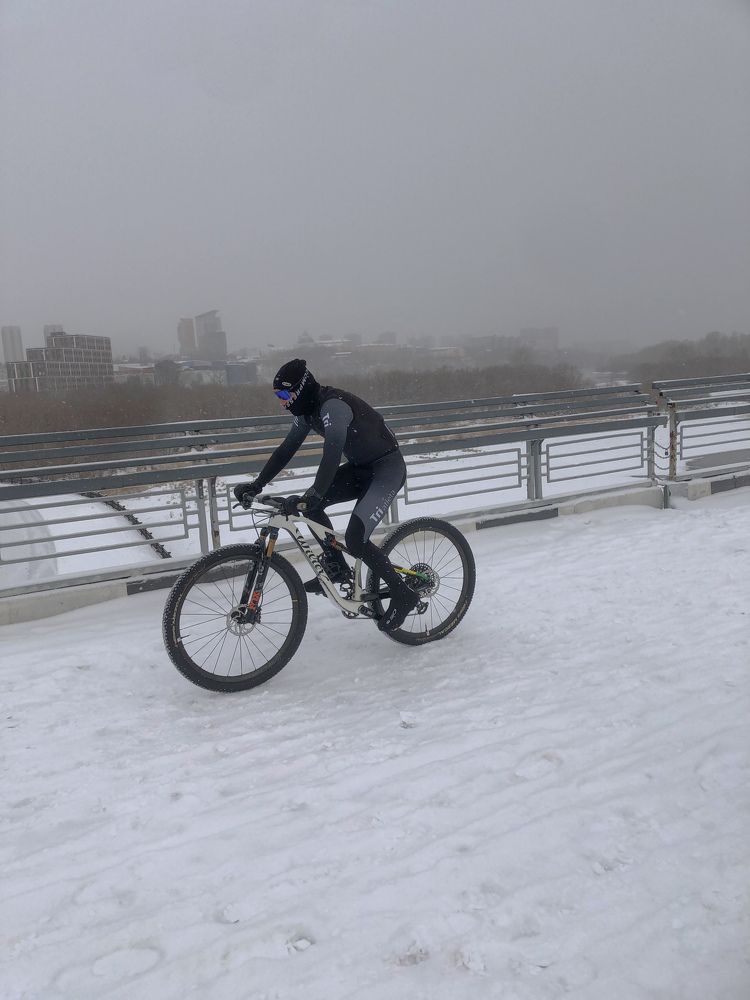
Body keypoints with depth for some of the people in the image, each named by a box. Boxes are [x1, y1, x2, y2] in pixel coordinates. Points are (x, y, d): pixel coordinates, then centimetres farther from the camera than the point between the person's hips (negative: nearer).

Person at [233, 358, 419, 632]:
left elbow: (332, 454, -39)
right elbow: (286, 450, 7)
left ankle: (403, 594, -4)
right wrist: (256, 484, 2)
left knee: (355, 540, -20)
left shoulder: (333, 406, -26)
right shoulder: (307, 410, 2)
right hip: (360, 467, 9)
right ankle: (337, 568, 10)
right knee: (310, 504, -3)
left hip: (387, 468, -9)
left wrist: (314, 495, -47)